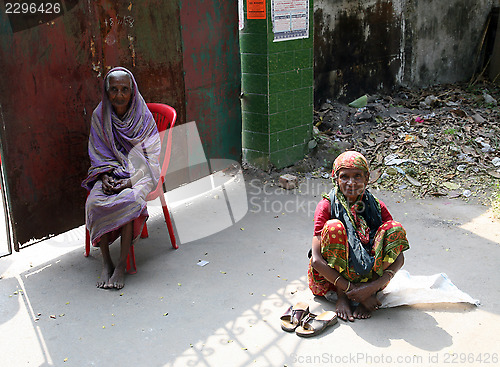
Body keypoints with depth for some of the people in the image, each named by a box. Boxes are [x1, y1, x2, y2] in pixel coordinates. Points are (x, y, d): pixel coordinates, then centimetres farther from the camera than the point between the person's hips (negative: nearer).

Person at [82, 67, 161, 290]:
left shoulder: (143, 116, -4)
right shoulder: (99, 116, 3)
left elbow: (150, 156, -6)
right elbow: (98, 154, 6)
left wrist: (129, 181, -19)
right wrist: (106, 177, -13)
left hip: (138, 172, -2)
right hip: (109, 172, 3)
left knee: (129, 200, -34)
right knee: (94, 202, -28)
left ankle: (122, 264, -24)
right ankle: (106, 262, -16)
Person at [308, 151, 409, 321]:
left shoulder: (376, 206, -3)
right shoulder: (327, 206, -12)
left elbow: (399, 258, -7)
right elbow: (316, 260, -20)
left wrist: (374, 286, -23)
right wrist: (350, 289, -26)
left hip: (369, 275, 2)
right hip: (331, 278, -2)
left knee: (394, 228, -16)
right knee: (334, 227, -27)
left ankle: (371, 293, -13)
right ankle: (341, 297, -15)